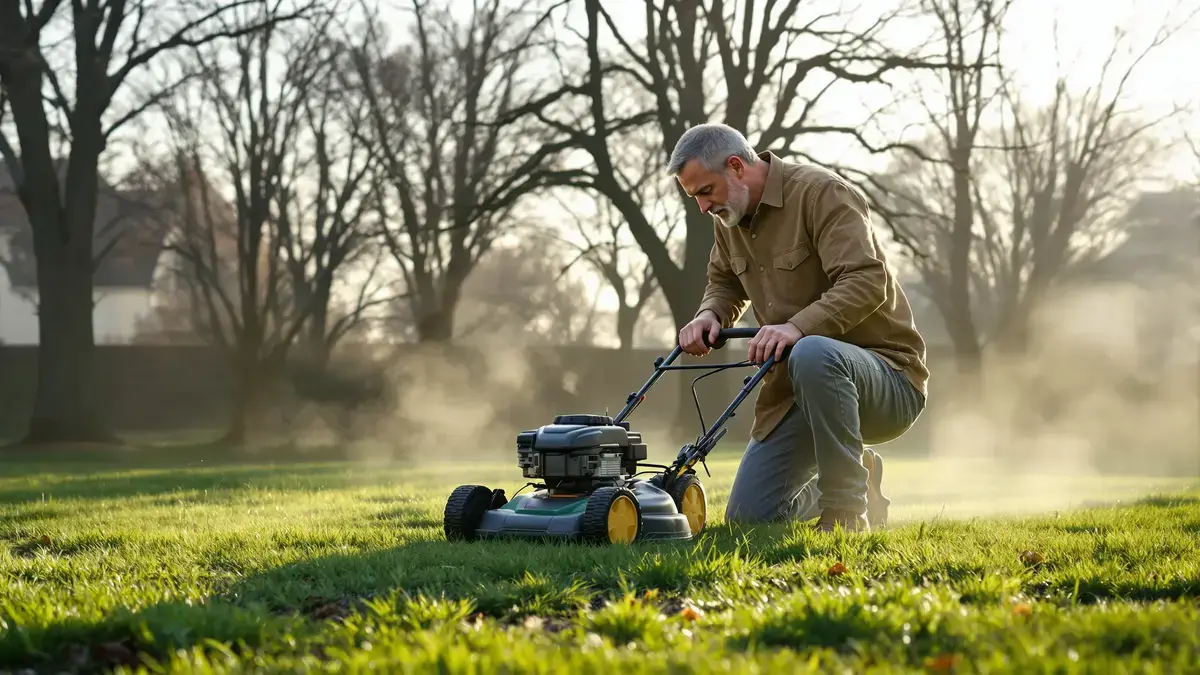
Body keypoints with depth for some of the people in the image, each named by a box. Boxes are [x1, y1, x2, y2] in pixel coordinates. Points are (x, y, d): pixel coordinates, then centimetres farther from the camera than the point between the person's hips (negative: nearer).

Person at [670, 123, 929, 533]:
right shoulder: (729, 219, 8)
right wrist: (710, 315, 3)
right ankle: (857, 481, 24)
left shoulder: (822, 193, -16)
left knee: (813, 354, -42)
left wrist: (798, 326, -40)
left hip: (889, 377, -8)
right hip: (797, 392, 8)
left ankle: (847, 513, -30)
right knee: (747, 518, 0)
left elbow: (868, 280, -28)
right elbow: (725, 283, 26)